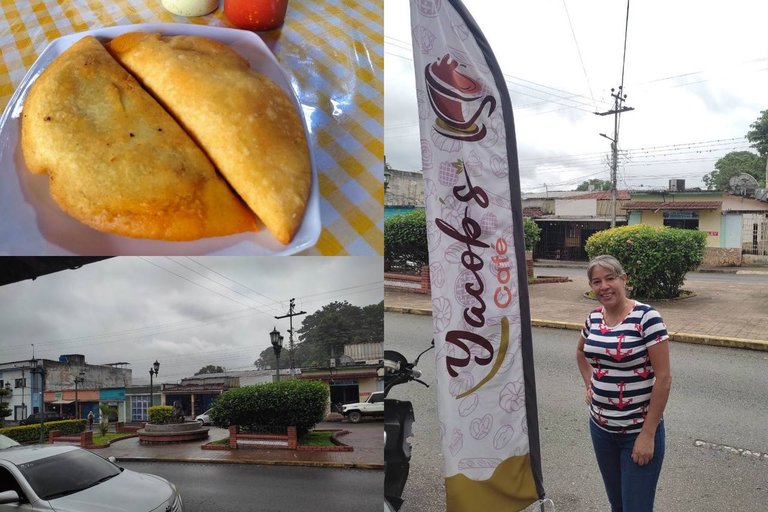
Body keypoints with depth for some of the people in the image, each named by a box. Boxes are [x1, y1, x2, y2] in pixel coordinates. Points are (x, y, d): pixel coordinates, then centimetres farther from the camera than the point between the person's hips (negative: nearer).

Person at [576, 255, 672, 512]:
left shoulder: (646, 317, -16)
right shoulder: (594, 317, 2)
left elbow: (663, 378, -17)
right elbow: (581, 351, 24)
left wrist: (648, 434, -17)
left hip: (638, 432, -6)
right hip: (600, 427, 6)